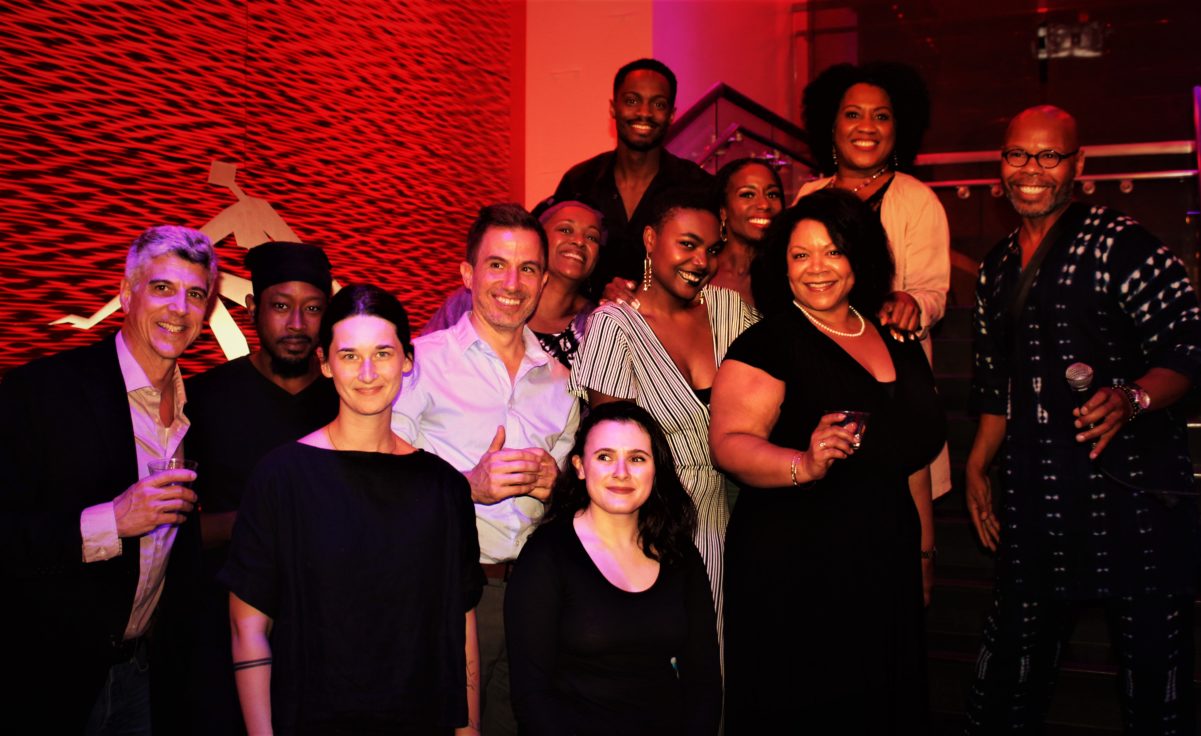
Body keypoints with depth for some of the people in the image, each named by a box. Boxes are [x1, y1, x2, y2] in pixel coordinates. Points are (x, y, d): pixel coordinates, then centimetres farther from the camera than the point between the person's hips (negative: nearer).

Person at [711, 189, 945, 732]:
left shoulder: (897, 341, 11)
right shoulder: (765, 344, -9)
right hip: (792, 570, -6)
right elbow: (728, 442, -20)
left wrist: (921, 548, 21)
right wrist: (803, 465, -37)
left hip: (887, 566, 6)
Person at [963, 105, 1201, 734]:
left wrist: (1132, 398, -27)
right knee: (1015, 651, 13)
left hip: (1131, 484, -5)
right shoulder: (996, 268, 15)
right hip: (1035, 490, 6)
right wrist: (977, 468, 16)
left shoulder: (1118, 243, -5)